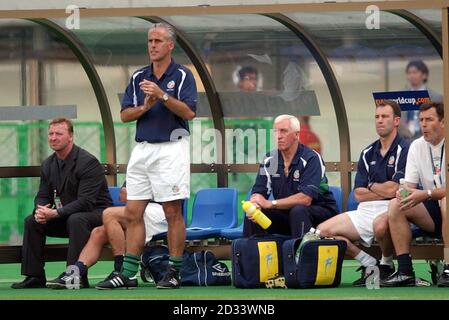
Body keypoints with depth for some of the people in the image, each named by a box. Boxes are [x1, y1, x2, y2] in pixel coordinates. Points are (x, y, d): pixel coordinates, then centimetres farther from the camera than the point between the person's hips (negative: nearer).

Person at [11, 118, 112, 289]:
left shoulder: (88, 162, -19)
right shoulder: (48, 164, 6)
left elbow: (86, 201, -26)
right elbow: (43, 196, 9)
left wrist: (55, 213, -30)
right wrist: (40, 210, -17)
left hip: (96, 213, -8)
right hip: (66, 216, 8)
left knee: (76, 220, -38)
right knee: (32, 221, -6)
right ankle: (35, 276, -4)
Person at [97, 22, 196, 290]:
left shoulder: (183, 75, 0)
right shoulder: (138, 77, 13)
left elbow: (189, 112, -11)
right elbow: (125, 115, 8)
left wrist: (163, 95, -20)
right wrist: (145, 106, -10)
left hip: (171, 149, -5)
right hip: (142, 149, 5)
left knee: (173, 212, -3)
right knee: (133, 213, 2)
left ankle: (174, 273, 2)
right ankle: (128, 273, 3)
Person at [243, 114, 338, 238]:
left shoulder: (311, 159, -17)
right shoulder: (270, 161, 1)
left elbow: (306, 199, -27)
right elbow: (258, 192, -2)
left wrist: (270, 204, -31)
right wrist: (254, 204, -27)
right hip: (286, 213, 5)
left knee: (298, 211, -36)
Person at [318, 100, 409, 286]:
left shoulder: (404, 150, -6)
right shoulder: (368, 153, 15)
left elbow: (393, 190, -16)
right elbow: (359, 194, 8)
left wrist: (371, 186, 3)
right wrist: (385, 191, -6)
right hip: (365, 211, 7)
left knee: (380, 224, -42)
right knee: (323, 230, -5)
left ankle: (387, 265, -11)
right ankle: (369, 264, 2)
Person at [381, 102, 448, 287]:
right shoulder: (417, 146, 8)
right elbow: (409, 185, 5)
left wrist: (426, 194, -30)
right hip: (433, 214, 6)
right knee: (395, 205, -16)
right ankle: (405, 271, -21)